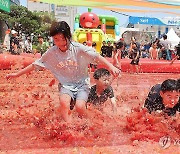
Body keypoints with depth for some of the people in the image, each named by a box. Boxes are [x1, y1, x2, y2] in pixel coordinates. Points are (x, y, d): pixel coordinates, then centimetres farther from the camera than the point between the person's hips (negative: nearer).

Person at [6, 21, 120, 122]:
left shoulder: (79, 48, -14)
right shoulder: (51, 53, -6)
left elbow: (97, 57, -22)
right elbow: (35, 65, 4)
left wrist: (111, 67, -37)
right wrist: (17, 74, 6)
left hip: (81, 83, -2)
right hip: (65, 84, 2)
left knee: (80, 106, -25)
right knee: (64, 101, -30)